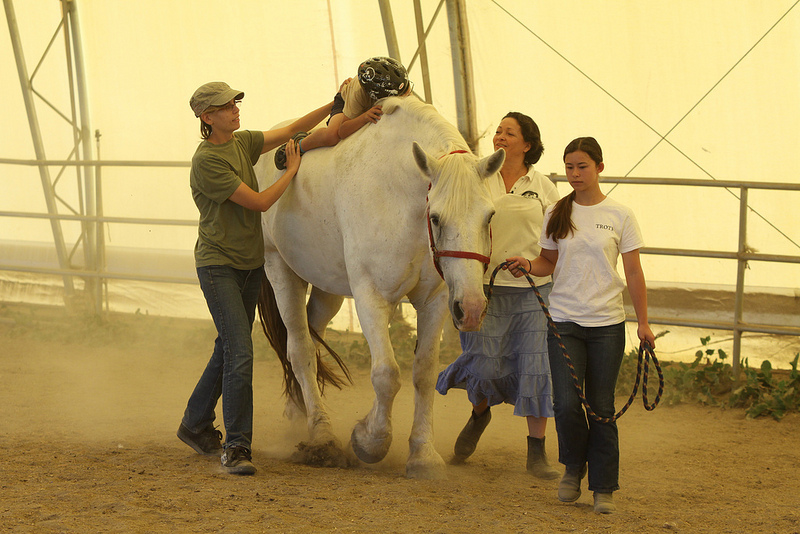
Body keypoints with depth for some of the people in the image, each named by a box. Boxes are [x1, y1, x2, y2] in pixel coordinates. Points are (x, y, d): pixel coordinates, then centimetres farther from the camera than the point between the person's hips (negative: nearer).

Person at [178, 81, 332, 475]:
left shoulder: (242, 143, 6)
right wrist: (292, 171, -5)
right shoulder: (207, 161, -19)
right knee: (240, 352, -15)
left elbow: (293, 131, 8)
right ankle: (236, 447, -12)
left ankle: (195, 426, 31)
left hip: (250, 264, 8)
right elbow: (260, 203, -18)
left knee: (228, 350, 15)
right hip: (218, 266, -8)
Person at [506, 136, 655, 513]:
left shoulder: (620, 216, -1)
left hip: (607, 323, -1)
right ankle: (573, 467, 18)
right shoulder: (556, 214, 5)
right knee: (566, 404, -9)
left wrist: (643, 323, -2)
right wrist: (528, 266, -8)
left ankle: (604, 488, 12)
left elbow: (633, 273, 2)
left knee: (601, 408, 1)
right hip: (564, 320, 1)